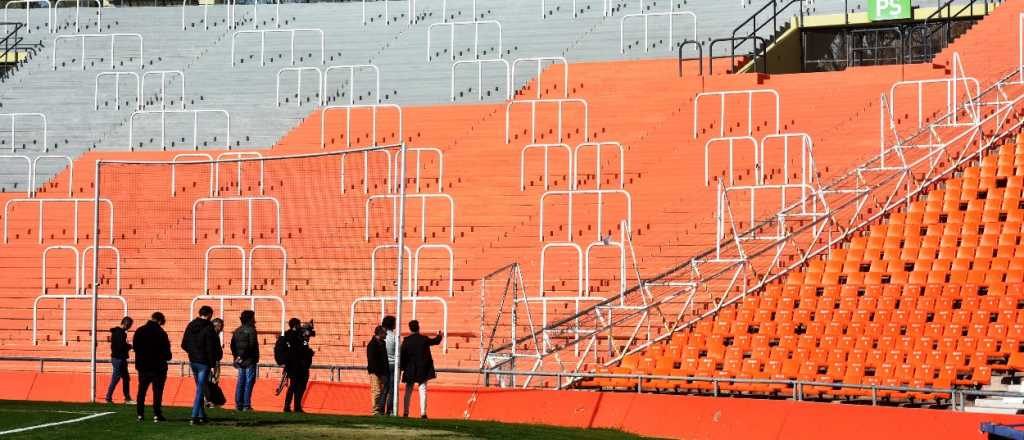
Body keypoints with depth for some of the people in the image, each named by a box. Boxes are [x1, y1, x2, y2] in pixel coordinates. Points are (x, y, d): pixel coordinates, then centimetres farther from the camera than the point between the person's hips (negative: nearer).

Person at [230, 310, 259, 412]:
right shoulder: (251, 330, -11)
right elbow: (251, 346, -18)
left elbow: (232, 345, 10)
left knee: (240, 382, 11)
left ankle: (238, 404, 12)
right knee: (249, 382, -4)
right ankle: (246, 405, -7)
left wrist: (236, 356, 10)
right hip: (249, 361, -7)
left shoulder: (237, 331, 10)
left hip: (240, 361, 7)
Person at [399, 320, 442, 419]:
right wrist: (439, 335, 38)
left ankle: (406, 412, 10)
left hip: (410, 371, 0)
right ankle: (423, 412, -6)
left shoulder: (406, 341, -7)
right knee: (423, 390, 1)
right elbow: (436, 341, 16)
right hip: (423, 370, 0)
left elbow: (402, 356, -6)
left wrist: (402, 368, 3)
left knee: (408, 391, 9)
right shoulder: (424, 339, -3)